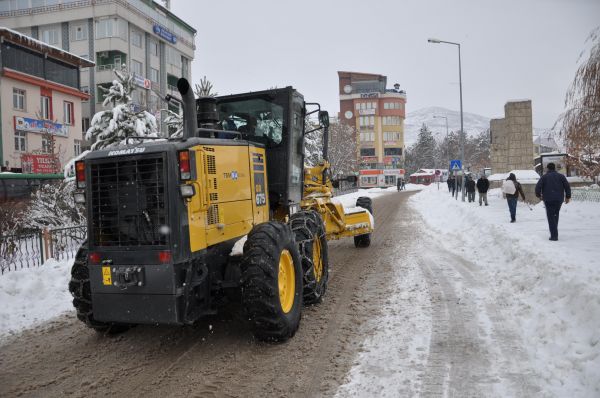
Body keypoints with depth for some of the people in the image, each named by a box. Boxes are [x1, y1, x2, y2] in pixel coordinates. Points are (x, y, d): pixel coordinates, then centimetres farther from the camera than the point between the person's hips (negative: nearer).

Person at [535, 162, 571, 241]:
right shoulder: (561, 176, 9)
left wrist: (539, 195, 7)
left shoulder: (544, 177, 1)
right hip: (559, 199, 3)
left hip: (548, 199, -3)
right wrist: (568, 197, 10)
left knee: (551, 217, -2)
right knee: (556, 215, 20)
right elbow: (567, 186, 2)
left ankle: (554, 235, -9)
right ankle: (554, 232, 20)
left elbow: (538, 187, -9)